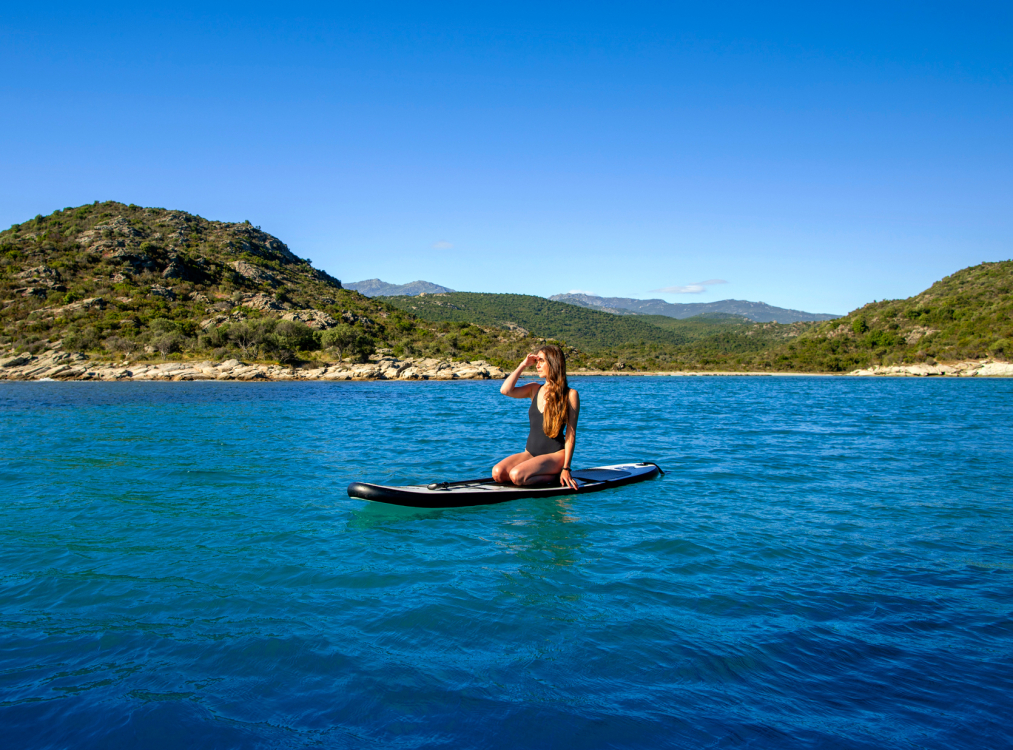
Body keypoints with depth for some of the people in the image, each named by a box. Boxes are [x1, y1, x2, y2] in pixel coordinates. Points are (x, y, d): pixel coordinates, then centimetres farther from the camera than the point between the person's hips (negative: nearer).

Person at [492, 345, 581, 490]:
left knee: (516, 475, -29)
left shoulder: (570, 394, -4)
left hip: (555, 455, -6)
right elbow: (505, 390, -6)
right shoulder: (534, 389, 11)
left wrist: (566, 468, -12)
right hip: (530, 453, 6)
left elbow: (570, 434, -6)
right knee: (498, 472, -20)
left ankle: (555, 476, -4)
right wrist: (523, 365, -3)